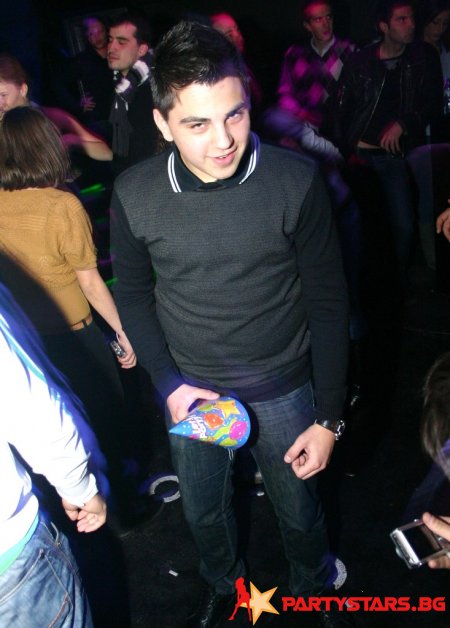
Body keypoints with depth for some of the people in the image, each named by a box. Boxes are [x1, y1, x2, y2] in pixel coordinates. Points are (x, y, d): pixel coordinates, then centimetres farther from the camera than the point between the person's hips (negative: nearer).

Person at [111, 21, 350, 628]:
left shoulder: (296, 181, -20)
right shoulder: (135, 195, -15)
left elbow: (328, 303, -12)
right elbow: (132, 294, 0)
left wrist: (329, 419, -8)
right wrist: (170, 385, -10)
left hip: (283, 388, -1)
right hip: (190, 389, 2)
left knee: (300, 511, 20)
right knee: (204, 512, 24)